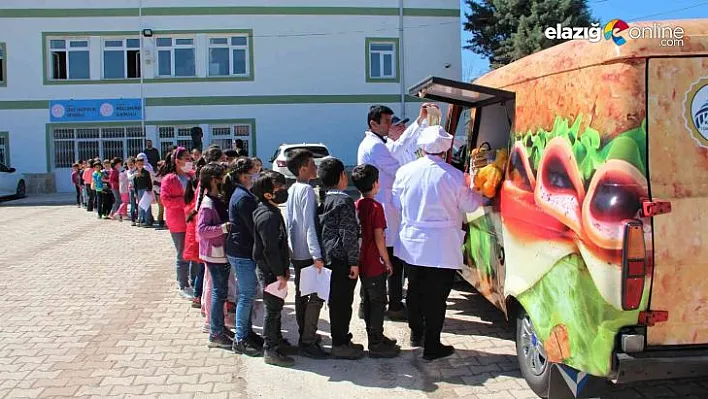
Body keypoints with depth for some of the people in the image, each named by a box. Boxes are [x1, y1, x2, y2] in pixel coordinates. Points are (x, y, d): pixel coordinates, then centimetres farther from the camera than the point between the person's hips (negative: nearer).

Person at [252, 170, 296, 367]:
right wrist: (280, 274, -20)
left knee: (276, 307, 20)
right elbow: (270, 249, -24)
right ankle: (271, 350, 8)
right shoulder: (267, 216, -22)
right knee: (273, 309, -1)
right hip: (270, 271, -10)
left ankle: (278, 341, 34)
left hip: (275, 269, 10)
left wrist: (284, 268, 18)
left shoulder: (272, 212, 11)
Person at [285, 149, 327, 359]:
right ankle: (308, 342, -4)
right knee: (316, 296, -5)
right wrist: (316, 255, -23)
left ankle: (304, 336, 23)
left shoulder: (292, 190, 11)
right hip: (307, 253, -9)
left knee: (301, 295, 14)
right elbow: (309, 225, -22)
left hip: (296, 253, 9)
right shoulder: (307, 190, -16)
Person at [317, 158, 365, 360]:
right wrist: (354, 262, -15)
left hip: (329, 257, 9)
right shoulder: (344, 201, -16)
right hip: (342, 259, -9)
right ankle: (340, 345, 6)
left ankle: (341, 340, 26)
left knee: (337, 301, 16)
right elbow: (349, 234, -19)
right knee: (342, 301, -1)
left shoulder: (324, 200, 10)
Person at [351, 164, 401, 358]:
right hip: (374, 264, -8)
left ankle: (375, 337, 29)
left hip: (361, 263, 8)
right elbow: (379, 238, -18)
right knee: (378, 303, 1)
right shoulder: (375, 207, -17)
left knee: (368, 301, 16)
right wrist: (387, 261, -8)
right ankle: (376, 345, 6)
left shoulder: (355, 206, 5)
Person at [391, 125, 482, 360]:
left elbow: (396, 203, 8)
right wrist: (478, 195, 19)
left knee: (415, 290, 19)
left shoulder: (405, 171, -5)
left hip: (412, 244, 4)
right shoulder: (454, 176, -15)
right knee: (436, 296, 4)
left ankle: (416, 334, 35)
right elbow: (469, 205, -2)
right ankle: (431, 346, 11)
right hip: (442, 249, -4)